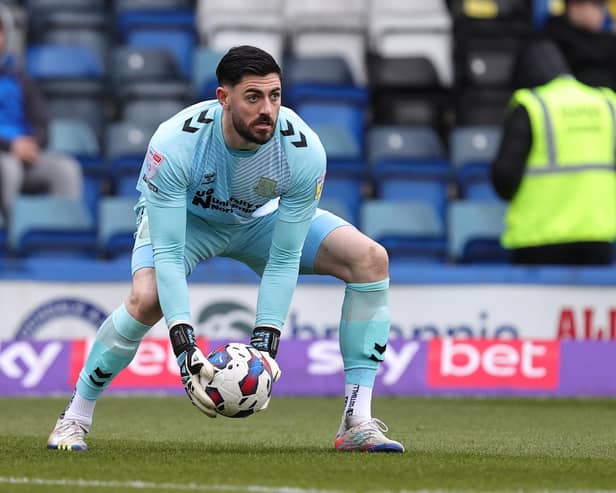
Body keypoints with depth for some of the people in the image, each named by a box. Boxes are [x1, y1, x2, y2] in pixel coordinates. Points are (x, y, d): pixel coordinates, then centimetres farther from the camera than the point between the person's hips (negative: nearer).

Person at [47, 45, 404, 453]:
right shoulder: (175, 143, -39)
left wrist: (265, 344, -36)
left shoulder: (304, 151, -32)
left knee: (370, 258, -17)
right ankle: (75, 417, -11)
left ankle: (357, 422, -15)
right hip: (182, 217, -3)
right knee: (147, 297, -34)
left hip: (262, 219, 3)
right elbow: (167, 253, -37)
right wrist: (185, 349, -46)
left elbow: (283, 261, -26)